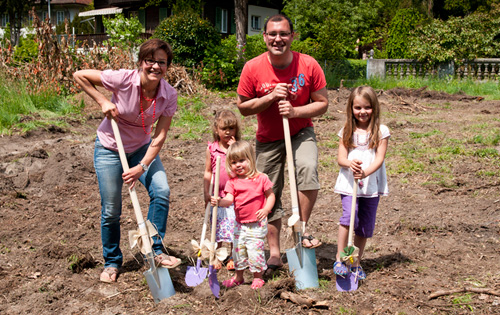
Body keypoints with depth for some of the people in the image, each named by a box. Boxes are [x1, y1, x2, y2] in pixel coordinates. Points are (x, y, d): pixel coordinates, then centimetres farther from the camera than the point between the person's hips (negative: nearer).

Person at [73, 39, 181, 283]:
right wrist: (102, 101, -21)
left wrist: (142, 167, -25)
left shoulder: (169, 96, -17)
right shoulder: (123, 80, -25)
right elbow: (79, 75, -14)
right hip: (109, 149, -2)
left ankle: (155, 250, -1)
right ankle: (112, 262, 23)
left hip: (142, 148, 3)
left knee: (161, 191, -19)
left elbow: (159, 137, -16)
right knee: (111, 210, 0)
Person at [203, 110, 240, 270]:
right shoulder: (211, 149, 0)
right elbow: (207, 172, 6)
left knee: (234, 226, 6)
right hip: (217, 195, 1)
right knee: (217, 227, 10)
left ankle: (233, 258, 23)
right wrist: (206, 192, 2)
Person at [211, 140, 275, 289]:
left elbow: (270, 195, 0)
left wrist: (266, 209, -16)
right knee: (238, 249, 14)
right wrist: (219, 202, -32)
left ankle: (258, 276, 18)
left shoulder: (261, 178, -6)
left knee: (255, 249, -4)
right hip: (240, 223, 4)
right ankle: (238, 276, 34)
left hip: (257, 223, -4)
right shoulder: (232, 182, 0)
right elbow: (229, 199, -12)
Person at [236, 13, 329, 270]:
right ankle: (274, 253, 18)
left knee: (308, 169, -30)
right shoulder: (253, 68, -13)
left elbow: (322, 103, -7)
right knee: (270, 193, 4)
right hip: (268, 138, 1)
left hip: (301, 132, -1)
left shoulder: (308, 65, -14)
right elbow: (242, 107, -5)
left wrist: (295, 111, -24)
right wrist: (270, 98, -21)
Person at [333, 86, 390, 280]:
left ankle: (356, 263, 24)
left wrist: (365, 172, -25)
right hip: (348, 183, -1)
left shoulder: (381, 131, 1)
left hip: (371, 184, 1)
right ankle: (339, 259, -10)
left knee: (366, 225, 7)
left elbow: (379, 158, -7)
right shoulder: (347, 131, 6)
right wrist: (350, 164, -23)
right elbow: (341, 158, 0)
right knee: (349, 216, -20)